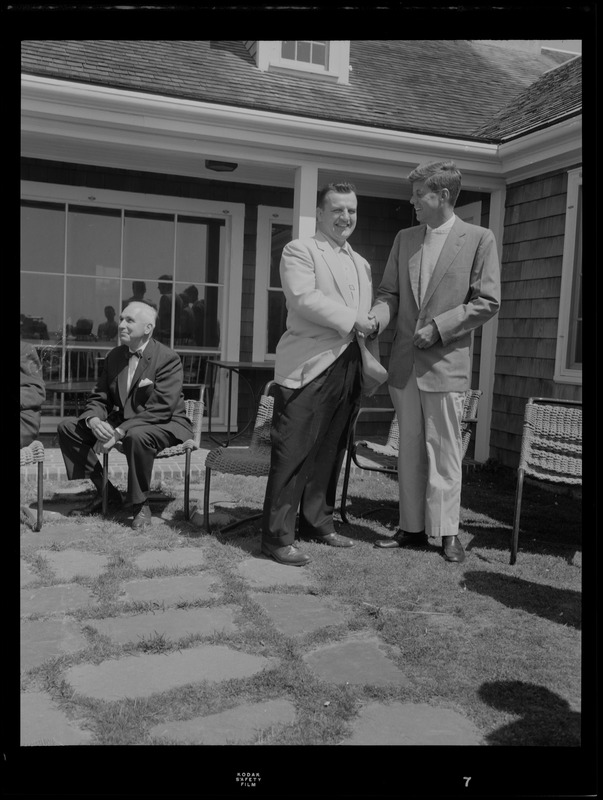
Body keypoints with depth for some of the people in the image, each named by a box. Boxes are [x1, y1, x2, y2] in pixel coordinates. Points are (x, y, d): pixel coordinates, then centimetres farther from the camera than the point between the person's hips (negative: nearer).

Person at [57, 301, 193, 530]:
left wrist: (120, 432, -31)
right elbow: (98, 398, 8)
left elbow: (160, 409, -24)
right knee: (68, 427, -3)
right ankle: (106, 492, 4)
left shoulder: (168, 359, -16)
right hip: (120, 423, 7)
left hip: (165, 425, -7)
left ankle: (140, 505, -17)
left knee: (137, 436, -40)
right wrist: (94, 420, -17)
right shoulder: (114, 356, 6)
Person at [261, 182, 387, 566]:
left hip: (349, 367, 7)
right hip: (309, 368, -7)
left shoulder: (362, 264, 22)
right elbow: (304, 297, -15)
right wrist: (352, 320, -15)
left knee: (330, 452, 13)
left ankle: (318, 522, 26)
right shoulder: (300, 251, 1)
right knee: (293, 454, -6)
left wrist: (374, 364, 11)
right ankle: (278, 536, 2)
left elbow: (369, 318, 21)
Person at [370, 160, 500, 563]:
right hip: (404, 362, 5)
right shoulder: (404, 239, 12)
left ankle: (447, 531, 15)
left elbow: (487, 302, -5)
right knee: (410, 449, 11)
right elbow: (390, 293, 13)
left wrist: (437, 327, -13)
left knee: (444, 450, 2)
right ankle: (412, 527, 21)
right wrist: (377, 317, -8)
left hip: (446, 363, -4)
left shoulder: (479, 239, -2)